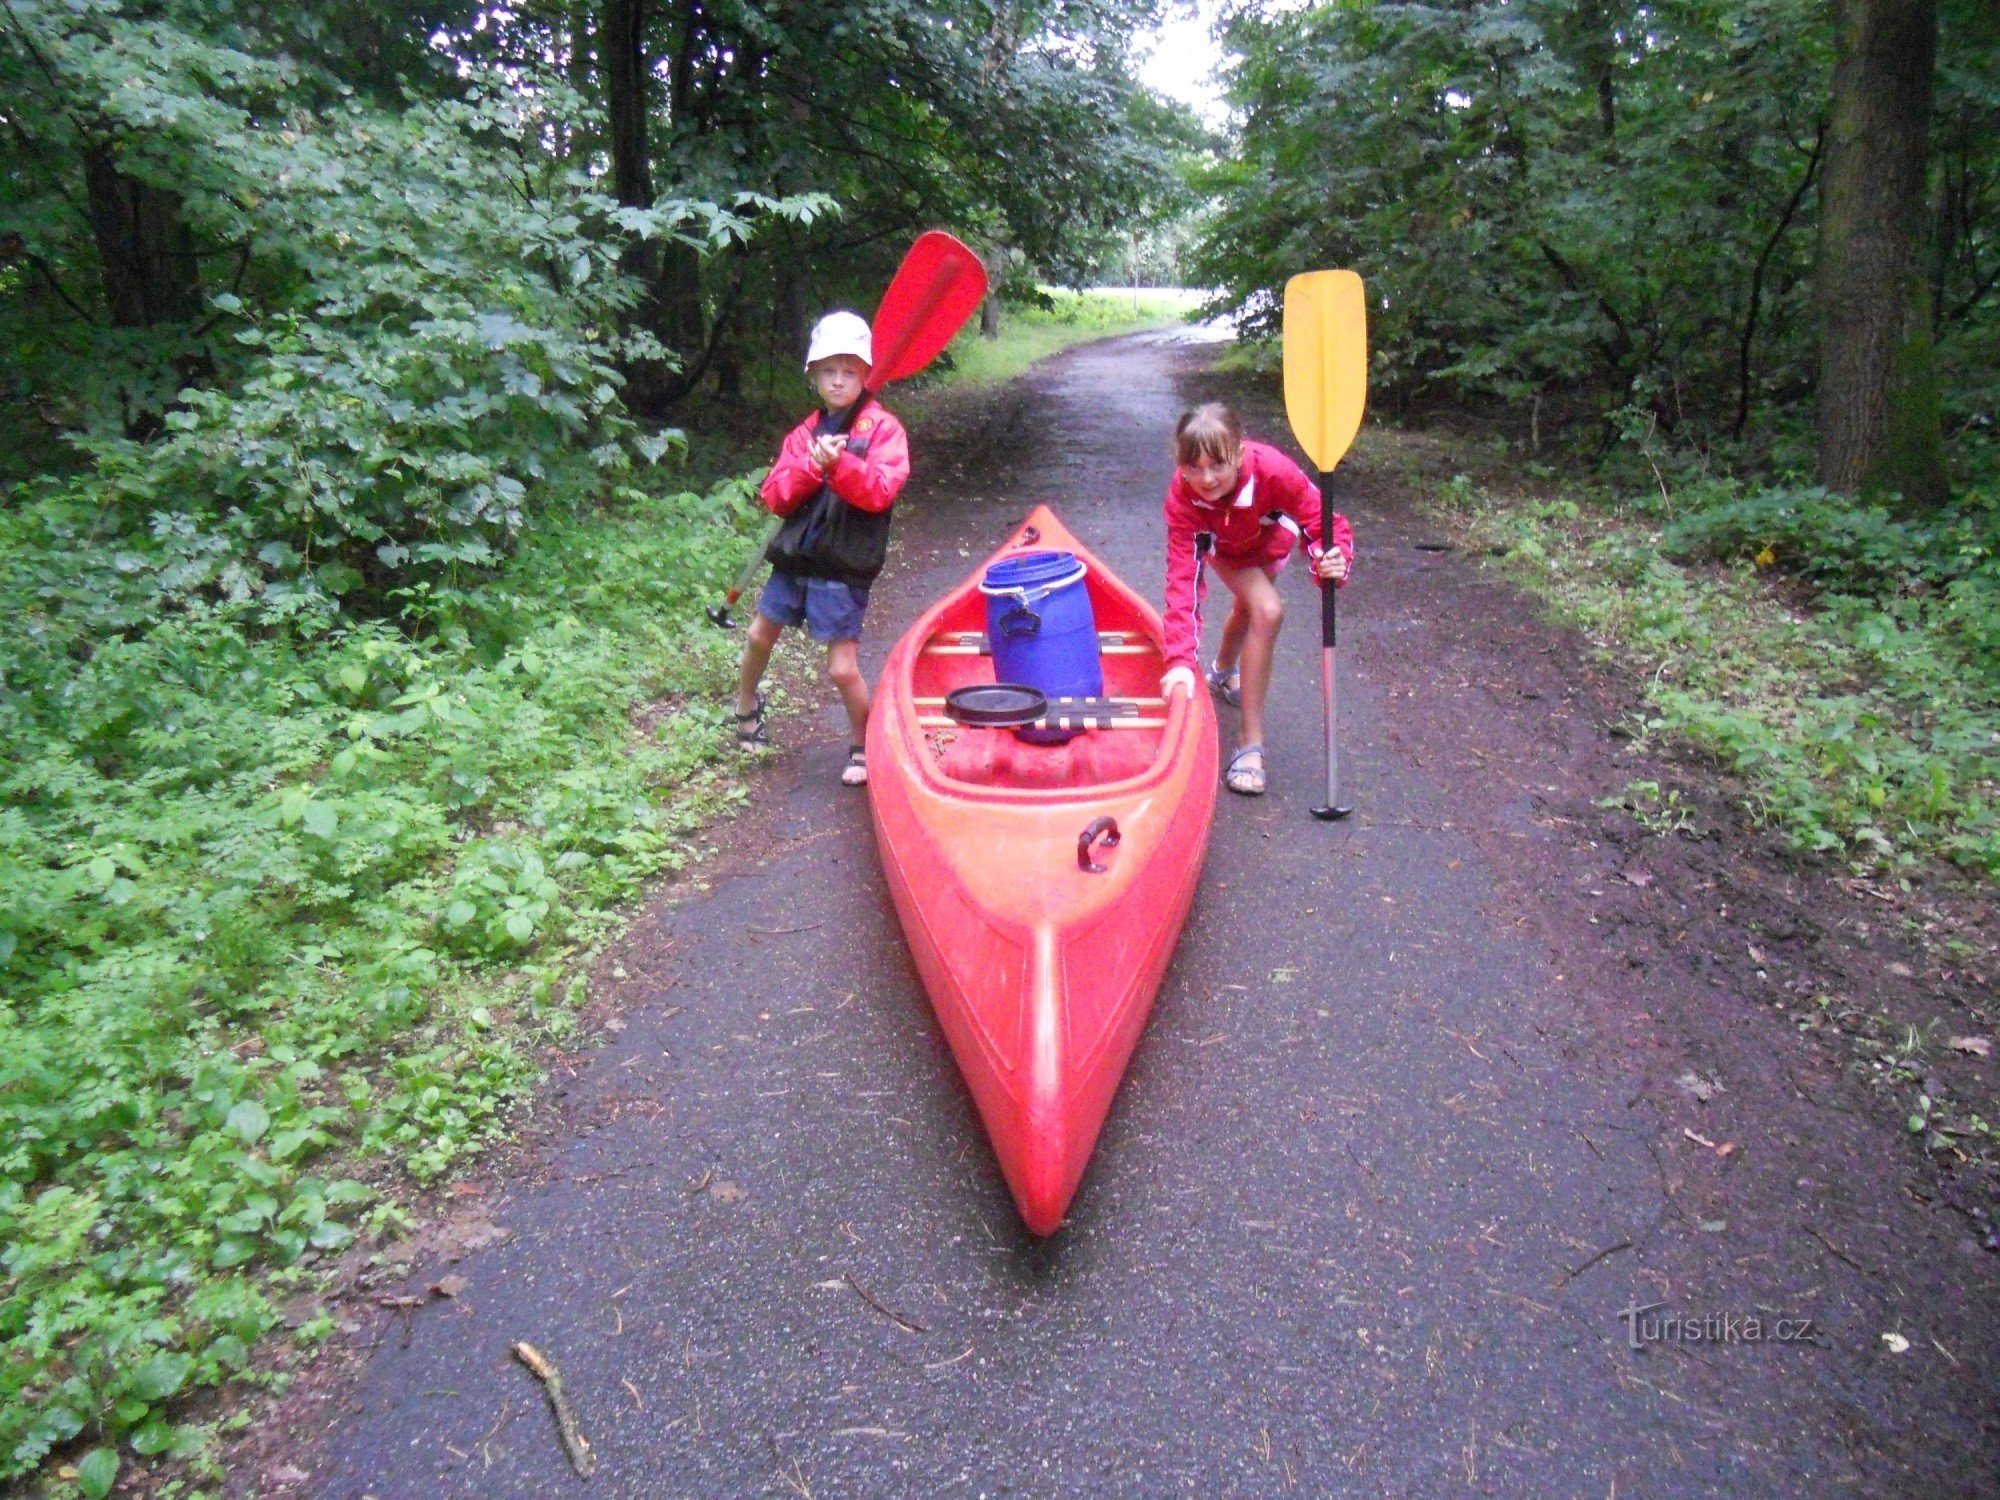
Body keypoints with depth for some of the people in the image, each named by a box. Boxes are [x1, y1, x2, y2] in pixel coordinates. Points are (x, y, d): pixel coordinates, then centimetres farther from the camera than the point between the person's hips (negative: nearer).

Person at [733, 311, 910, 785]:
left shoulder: (883, 428, -5)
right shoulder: (804, 432, 9)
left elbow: (880, 491, -19)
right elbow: (774, 497, 1)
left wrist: (839, 464, -33)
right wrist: (810, 468, -15)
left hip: (844, 567, -5)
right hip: (795, 557, 6)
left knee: (842, 670, -5)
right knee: (759, 637, 19)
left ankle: (862, 747, 18)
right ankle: (746, 708, 47)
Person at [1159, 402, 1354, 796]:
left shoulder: (1274, 471, -42)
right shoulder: (1183, 496, -39)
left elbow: (1327, 526, -36)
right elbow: (1183, 579, -42)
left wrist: (1334, 560, -60)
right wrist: (1180, 660, -52)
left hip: (1272, 534, 2)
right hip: (1224, 547, -2)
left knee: (1251, 606, 21)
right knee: (1267, 610, -24)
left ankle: (1224, 671, 59)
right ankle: (1250, 742, -17)